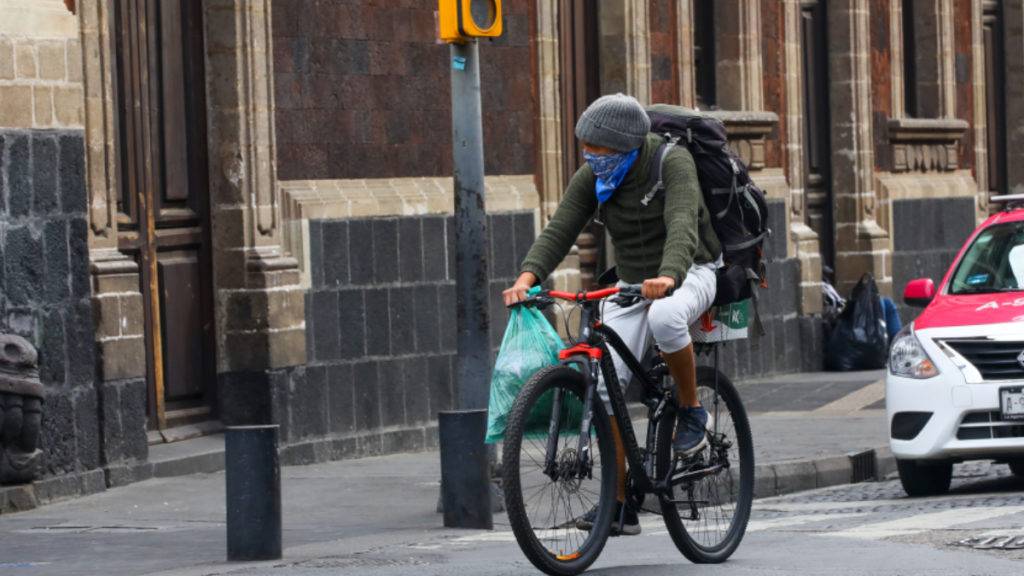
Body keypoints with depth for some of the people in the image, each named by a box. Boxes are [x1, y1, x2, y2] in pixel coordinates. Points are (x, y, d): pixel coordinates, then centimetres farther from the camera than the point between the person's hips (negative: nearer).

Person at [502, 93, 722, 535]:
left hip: (689, 273, -5)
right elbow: (559, 230, -13)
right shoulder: (592, 178, -4)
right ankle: (619, 506, -5)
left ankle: (691, 412, -15)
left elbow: (682, 225, -35)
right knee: (605, 383, -10)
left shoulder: (672, 163, -21)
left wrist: (667, 277, -54)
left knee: (664, 317, -41)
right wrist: (528, 276, -31)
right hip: (631, 283, 5)